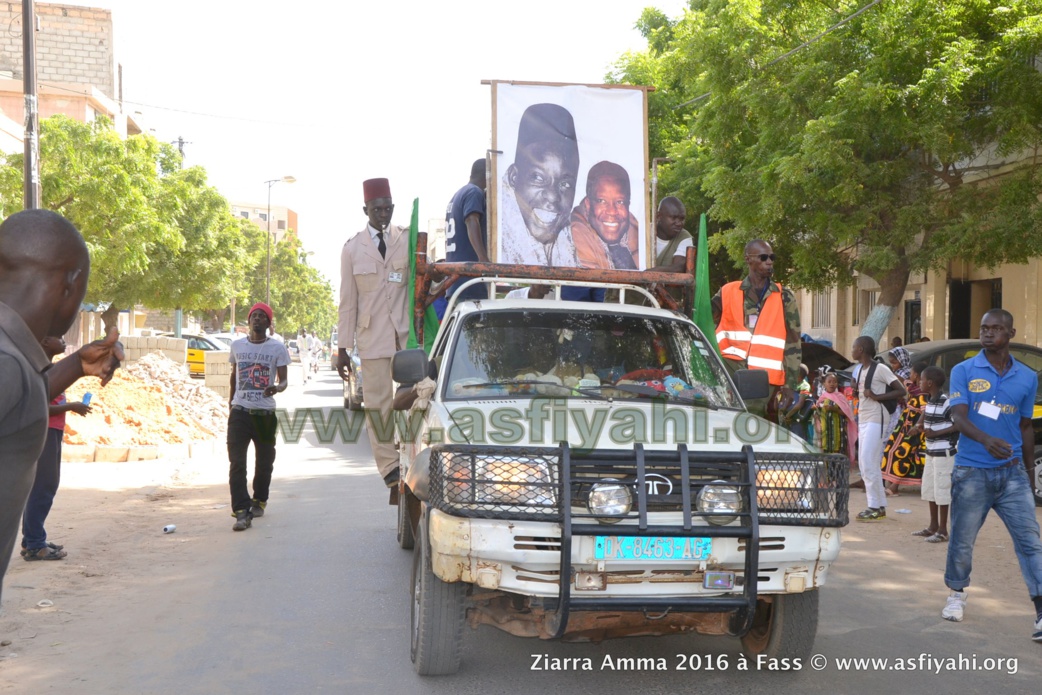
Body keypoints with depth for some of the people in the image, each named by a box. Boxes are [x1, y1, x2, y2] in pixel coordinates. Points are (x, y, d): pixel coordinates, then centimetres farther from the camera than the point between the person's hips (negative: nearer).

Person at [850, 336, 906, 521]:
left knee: (869, 463, -11)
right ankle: (879, 506, 16)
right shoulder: (859, 369, 13)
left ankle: (876, 507, -5)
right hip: (863, 419, 9)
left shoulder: (880, 369, -11)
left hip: (876, 419, -9)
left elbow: (901, 391, -13)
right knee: (864, 464, 9)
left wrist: (877, 397, -20)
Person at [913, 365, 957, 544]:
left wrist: (936, 433, -22)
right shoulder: (930, 400, 9)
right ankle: (933, 526, 27)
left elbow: (959, 424, -21)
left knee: (942, 490, -3)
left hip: (944, 452, -9)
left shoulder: (946, 402, -18)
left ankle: (943, 531, 4)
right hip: (931, 452, 9)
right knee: (929, 489, 16)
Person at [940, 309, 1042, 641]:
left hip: (1012, 472, 2)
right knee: (962, 541, 9)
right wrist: (986, 440, -34)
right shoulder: (963, 371, -2)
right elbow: (958, 417, -13)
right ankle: (957, 594, 32)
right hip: (971, 472, -1)